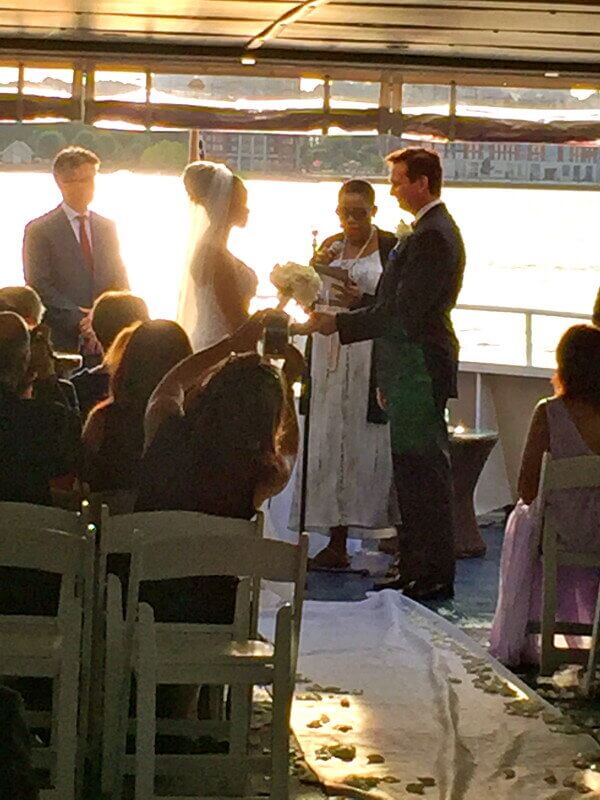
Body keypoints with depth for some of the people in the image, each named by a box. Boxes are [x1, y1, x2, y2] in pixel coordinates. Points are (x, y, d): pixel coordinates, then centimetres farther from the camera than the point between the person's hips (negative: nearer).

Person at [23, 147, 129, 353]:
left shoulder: (107, 227, 16)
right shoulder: (39, 230, 0)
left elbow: (120, 281, 14)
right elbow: (39, 285, -7)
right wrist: (78, 320, -15)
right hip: (61, 340, -4)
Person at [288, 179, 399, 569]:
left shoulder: (391, 248, -3)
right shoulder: (330, 246, 14)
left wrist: (362, 302, -18)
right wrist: (316, 268, -2)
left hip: (372, 357, -5)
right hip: (331, 353, 5)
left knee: (366, 443, -8)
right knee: (332, 441, 3)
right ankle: (337, 544, 6)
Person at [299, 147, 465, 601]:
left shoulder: (431, 237, -17)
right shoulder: (434, 231, 17)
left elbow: (403, 312, -22)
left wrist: (339, 323, -17)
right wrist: (388, 379, 21)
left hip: (419, 373, -11)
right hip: (411, 375, 11)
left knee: (423, 472, -5)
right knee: (413, 473, 14)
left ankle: (435, 577, 1)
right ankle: (415, 570, 21)